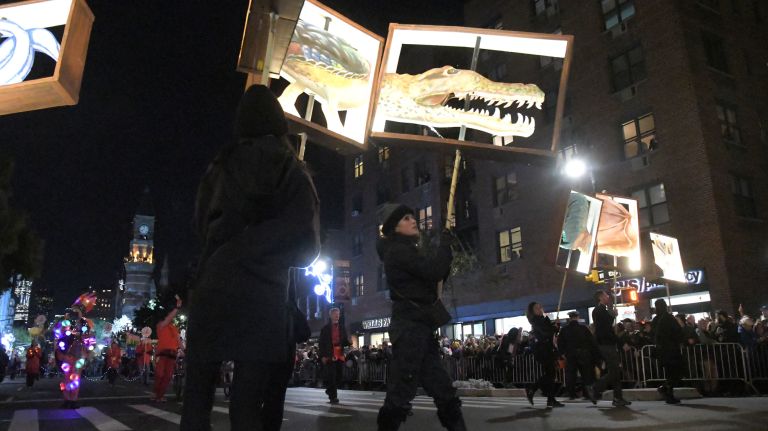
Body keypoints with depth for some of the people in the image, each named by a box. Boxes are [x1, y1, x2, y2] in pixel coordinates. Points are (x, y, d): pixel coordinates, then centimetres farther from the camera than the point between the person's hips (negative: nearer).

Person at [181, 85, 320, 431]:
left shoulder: (220, 166, 10)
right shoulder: (292, 170, 3)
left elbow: (201, 224, 18)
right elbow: (306, 244, -1)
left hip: (213, 288, 2)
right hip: (264, 295, -1)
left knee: (197, 398, 9)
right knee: (248, 403, 3)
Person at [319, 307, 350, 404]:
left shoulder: (342, 328, 15)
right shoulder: (325, 328, 3)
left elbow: (345, 341, 16)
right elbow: (322, 343, 0)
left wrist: (349, 343, -8)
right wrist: (323, 356, -8)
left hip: (340, 356, 4)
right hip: (329, 356, -4)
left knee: (338, 377, 7)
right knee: (331, 377, -6)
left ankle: (330, 391, 30)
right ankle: (333, 397, 1)